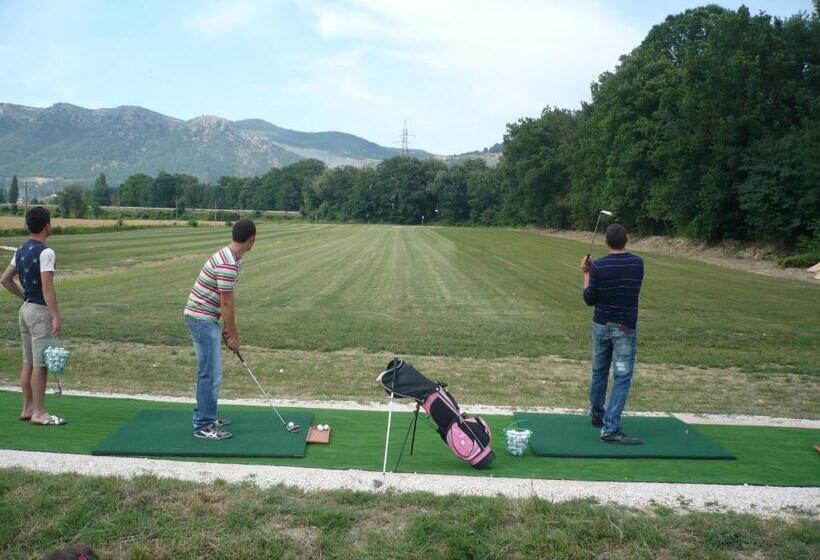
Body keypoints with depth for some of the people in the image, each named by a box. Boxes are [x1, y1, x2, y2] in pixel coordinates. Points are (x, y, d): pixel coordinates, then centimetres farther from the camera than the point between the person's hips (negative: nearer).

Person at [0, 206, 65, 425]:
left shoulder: (21, 250, 10)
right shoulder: (45, 252, -16)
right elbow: (47, 288, -21)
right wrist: (56, 317, -21)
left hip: (25, 309, 9)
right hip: (40, 311, -9)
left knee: (28, 362, 13)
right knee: (41, 363, -4)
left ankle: (27, 408, 21)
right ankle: (38, 413, 0)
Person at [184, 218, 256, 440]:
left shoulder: (230, 257, 9)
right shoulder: (227, 264, -24)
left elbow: (228, 301, 13)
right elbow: (226, 304, -19)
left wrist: (229, 329, 13)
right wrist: (233, 335, -10)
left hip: (205, 319, 11)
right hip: (202, 320, -11)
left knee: (209, 370, 18)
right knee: (211, 373, -5)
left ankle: (207, 415, 30)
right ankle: (203, 426, 2)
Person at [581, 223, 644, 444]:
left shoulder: (598, 267, -10)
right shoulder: (638, 264, -2)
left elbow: (589, 300, -5)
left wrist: (586, 274, 7)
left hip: (601, 326, 1)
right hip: (626, 328, -1)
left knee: (599, 373, 18)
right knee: (622, 378, -4)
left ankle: (597, 415, 36)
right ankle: (610, 428, -13)